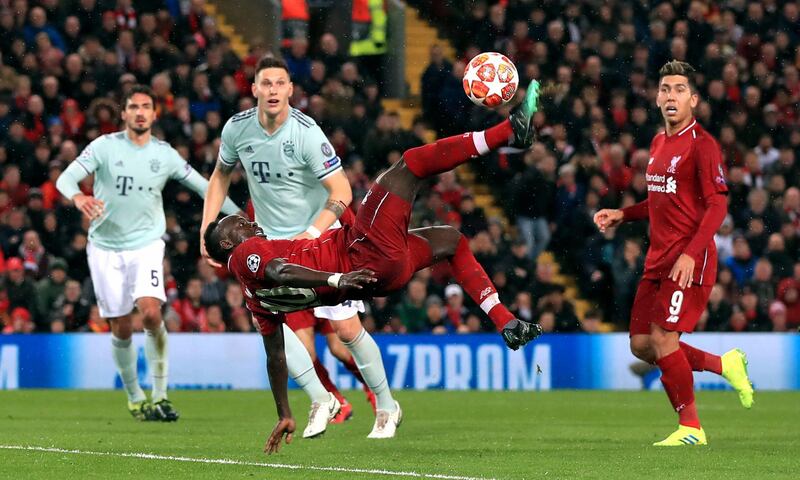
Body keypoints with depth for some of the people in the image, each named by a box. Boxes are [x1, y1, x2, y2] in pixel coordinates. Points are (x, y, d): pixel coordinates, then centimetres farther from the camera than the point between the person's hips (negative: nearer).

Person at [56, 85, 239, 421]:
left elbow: (202, 185, 12)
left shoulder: (164, 154, 1)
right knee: (121, 329, 2)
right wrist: (79, 198, -36)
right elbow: (66, 178, -13)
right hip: (106, 247, 0)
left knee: (151, 312, -22)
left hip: (146, 244, 0)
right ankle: (134, 397, 22)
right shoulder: (105, 146, -4)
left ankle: (160, 394, -13)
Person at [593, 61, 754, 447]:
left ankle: (690, 427, 1)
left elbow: (717, 206, -16)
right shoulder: (658, 143, 15)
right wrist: (621, 215, 14)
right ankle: (725, 365, 22)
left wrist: (690, 254, -25)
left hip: (690, 261, -9)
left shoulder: (701, 145, -11)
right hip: (658, 260, 9)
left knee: (663, 338, -12)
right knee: (642, 345, 5)